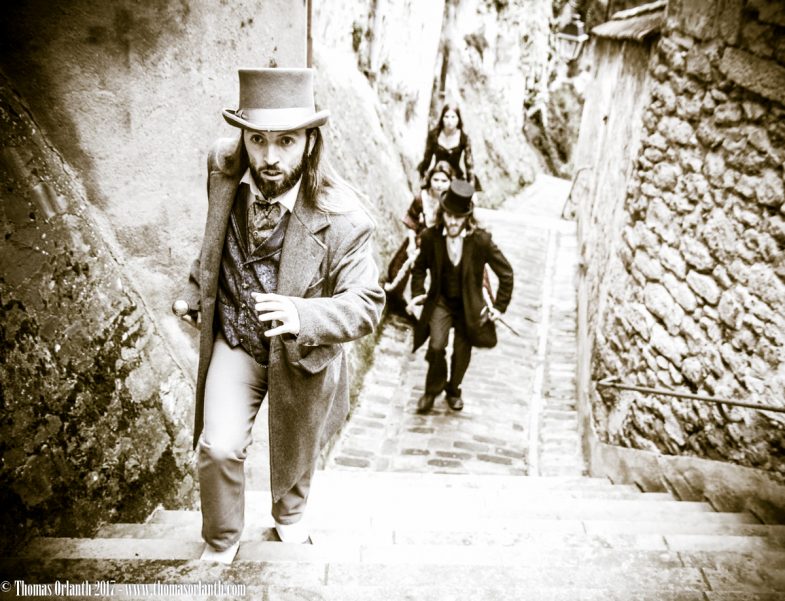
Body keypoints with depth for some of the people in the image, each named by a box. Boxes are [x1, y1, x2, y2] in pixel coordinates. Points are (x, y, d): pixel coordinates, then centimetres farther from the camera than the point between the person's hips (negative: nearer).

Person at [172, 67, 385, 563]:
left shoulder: (342, 217, -30)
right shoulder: (224, 167, -16)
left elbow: (365, 304, -25)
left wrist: (302, 316, -42)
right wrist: (196, 290, 10)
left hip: (300, 354, -1)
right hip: (235, 340, 2)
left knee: (295, 450, 21)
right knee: (219, 448, -7)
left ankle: (290, 514, 57)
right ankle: (221, 541, 27)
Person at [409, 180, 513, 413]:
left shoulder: (481, 240, -18)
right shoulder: (431, 236, -12)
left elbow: (506, 273, -7)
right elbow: (420, 266, 9)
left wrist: (500, 305, -5)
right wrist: (418, 293, 2)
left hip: (469, 305, 0)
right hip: (440, 302, 0)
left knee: (462, 351, 10)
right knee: (436, 346, -16)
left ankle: (453, 390, 40)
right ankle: (433, 388, 13)